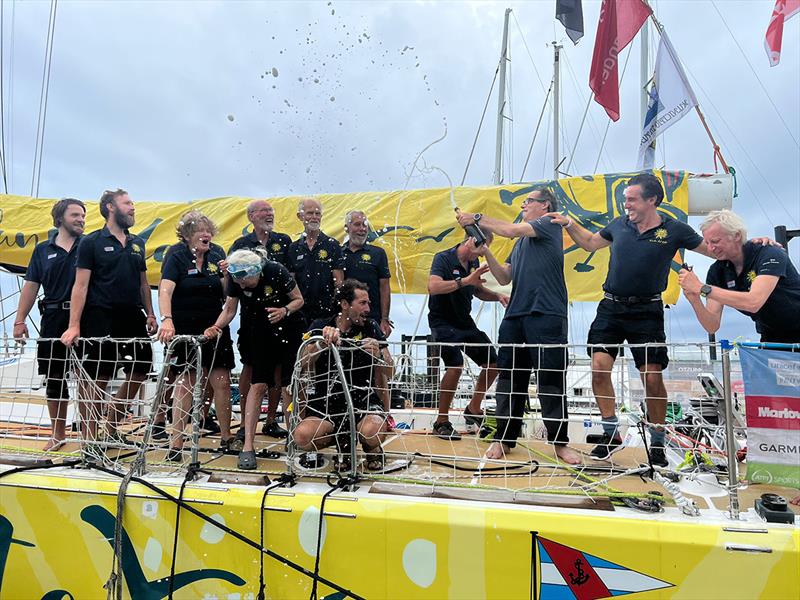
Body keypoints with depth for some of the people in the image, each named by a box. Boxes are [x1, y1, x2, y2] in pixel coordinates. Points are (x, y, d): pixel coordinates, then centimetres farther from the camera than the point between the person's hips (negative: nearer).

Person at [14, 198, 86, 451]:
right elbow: (31, 286, 11)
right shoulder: (43, 250, 11)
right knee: (53, 377, 10)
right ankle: (58, 434, 24)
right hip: (53, 318, 3)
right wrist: (20, 320, 5)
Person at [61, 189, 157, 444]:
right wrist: (74, 325, -14)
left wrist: (150, 314, 8)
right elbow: (81, 285, -8)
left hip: (133, 318, 6)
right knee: (97, 380, -1)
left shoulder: (137, 243, 14)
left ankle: (112, 428, 26)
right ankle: (89, 440, 11)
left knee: (139, 372, 8)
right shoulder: (91, 242, -2)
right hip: (101, 321, -6)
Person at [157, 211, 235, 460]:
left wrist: (227, 277, -11)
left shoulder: (217, 254, 6)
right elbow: (165, 290, -22)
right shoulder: (177, 257, -6)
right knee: (185, 382, 0)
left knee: (221, 381, 1)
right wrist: (166, 320, -37)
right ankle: (176, 443, 9)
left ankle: (225, 438, 15)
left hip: (215, 328, 3)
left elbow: (226, 293, 11)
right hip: (185, 329, -3)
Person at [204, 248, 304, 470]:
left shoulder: (276, 272, -25)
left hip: (289, 330, -2)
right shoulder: (235, 279, -16)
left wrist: (285, 310, -33)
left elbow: (299, 299, -13)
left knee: (291, 385, -1)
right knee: (258, 385, -6)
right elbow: (229, 309, -8)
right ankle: (247, 446, -4)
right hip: (261, 333, 2)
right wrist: (217, 327, -27)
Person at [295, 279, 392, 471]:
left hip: (363, 399, -1)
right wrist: (322, 343, -27)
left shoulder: (371, 328, 4)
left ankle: (372, 448, 8)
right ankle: (343, 440, 9)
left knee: (371, 431, -34)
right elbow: (304, 365, -10)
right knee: (302, 437, -26)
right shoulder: (320, 327, 4)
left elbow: (390, 371, 0)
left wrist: (377, 356, -21)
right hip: (326, 402, 1)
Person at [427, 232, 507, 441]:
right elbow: (433, 287, -32)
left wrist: (497, 296, 3)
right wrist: (464, 281, -37)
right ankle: (441, 421, -10)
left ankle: (473, 409, 26)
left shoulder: (473, 262, 7)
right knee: (455, 366, -26)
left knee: (493, 363, 7)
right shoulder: (444, 258, -15)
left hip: (465, 322, 8)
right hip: (443, 322, -8)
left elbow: (478, 291, 22)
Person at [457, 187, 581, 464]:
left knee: (552, 380, -3)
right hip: (515, 316, 7)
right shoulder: (520, 242, 25)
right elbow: (504, 278, 18)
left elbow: (511, 229, -7)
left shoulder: (550, 224, 6)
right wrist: (486, 252, 7)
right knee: (510, 378, 5)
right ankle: (504, 438, 14)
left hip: (547, 315, -6)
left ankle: (559, 442, 9)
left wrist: (477, 219, 2)